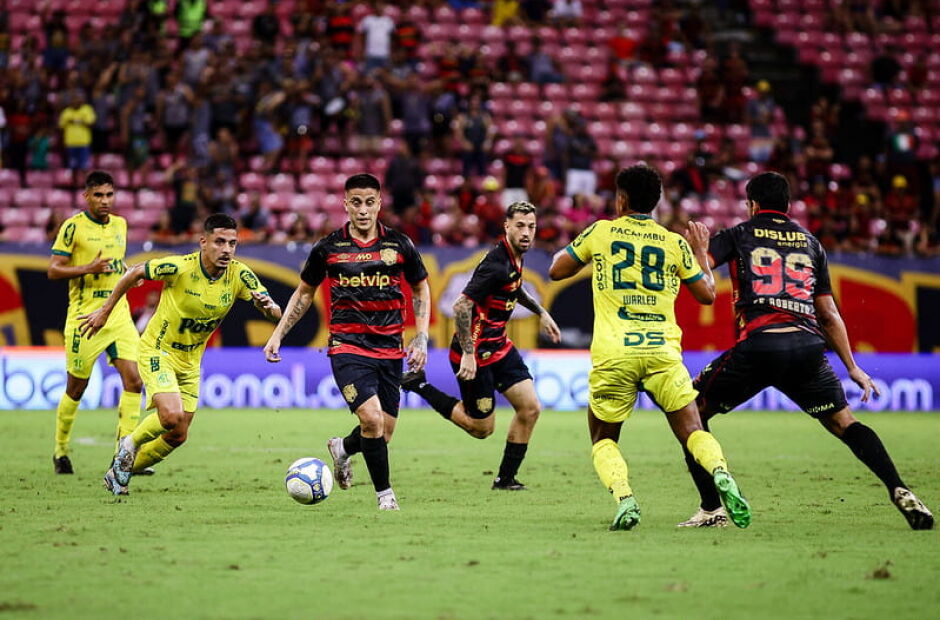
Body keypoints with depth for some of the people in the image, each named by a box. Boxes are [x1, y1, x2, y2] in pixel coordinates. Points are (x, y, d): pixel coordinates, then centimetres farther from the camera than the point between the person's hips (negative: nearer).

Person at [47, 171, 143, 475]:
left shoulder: (120, 224, 12)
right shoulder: (73, 227, -7)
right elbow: (53, 270, -9)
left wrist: (128, 272, 8)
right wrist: (89, 268, -21)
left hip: (119, 315, 5)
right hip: (85, 317, -5)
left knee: (133, 380, -9)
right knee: (76, 387, 4)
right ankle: (60, 450, 25)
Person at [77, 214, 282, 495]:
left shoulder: (239, 275, -14)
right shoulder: (179, 267, -24)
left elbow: (274, 314, -17)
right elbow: (135, 273, -9)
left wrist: (269, 306, -41)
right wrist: (105, 311, -3)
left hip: (190, 361, 5)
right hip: (157, 351, -5)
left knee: (177, 437, 9)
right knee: (171, 416, -26)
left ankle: (120, 472, 31)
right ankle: (131, 444, 5)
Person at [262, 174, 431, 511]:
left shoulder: (399, 244, 2)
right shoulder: (328, 248, -1)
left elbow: (421, 289, 14)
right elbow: (304, 293, 14)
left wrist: (421, 339, 4)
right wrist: (277, 335, 9)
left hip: (390, 350, 3)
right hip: (348, 347, -2)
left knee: (383, 434, 5)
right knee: (372, 419, -21)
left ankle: (342, 448, 39)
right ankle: (384, 494, -4)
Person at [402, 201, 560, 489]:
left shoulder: (514, 257, 4)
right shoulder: (496, 264, -25)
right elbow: (461, 306, -28)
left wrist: (541, 312, 29)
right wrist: (468, 354, -29)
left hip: (499, 346, 9)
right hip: (476, 352, -9)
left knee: (530, 408, 1)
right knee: (482, 428, 1)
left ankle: (505, 478, 13)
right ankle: (419, 385, 11)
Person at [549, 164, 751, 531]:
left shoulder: (601, 232, 7)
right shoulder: (675, 243, 9)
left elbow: (556, 270, 16)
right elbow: (707, 295, 16)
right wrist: (701, 252, 31)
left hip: (612, 355, -1)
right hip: (662, 352, 1)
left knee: (603, 441, 14)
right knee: (693, 431, 3)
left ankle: (624, 499, -11)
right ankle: (720, 474, -28)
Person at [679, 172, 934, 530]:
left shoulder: (738, 235, 14)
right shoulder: (810, 243, 24)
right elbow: (829, 315, 23)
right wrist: (852, 368, 28)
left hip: (758, 344, -3)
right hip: (808, 346, 3)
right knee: (844, 422, 15)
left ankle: (711, 509, 4)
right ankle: (901, 493, -3)